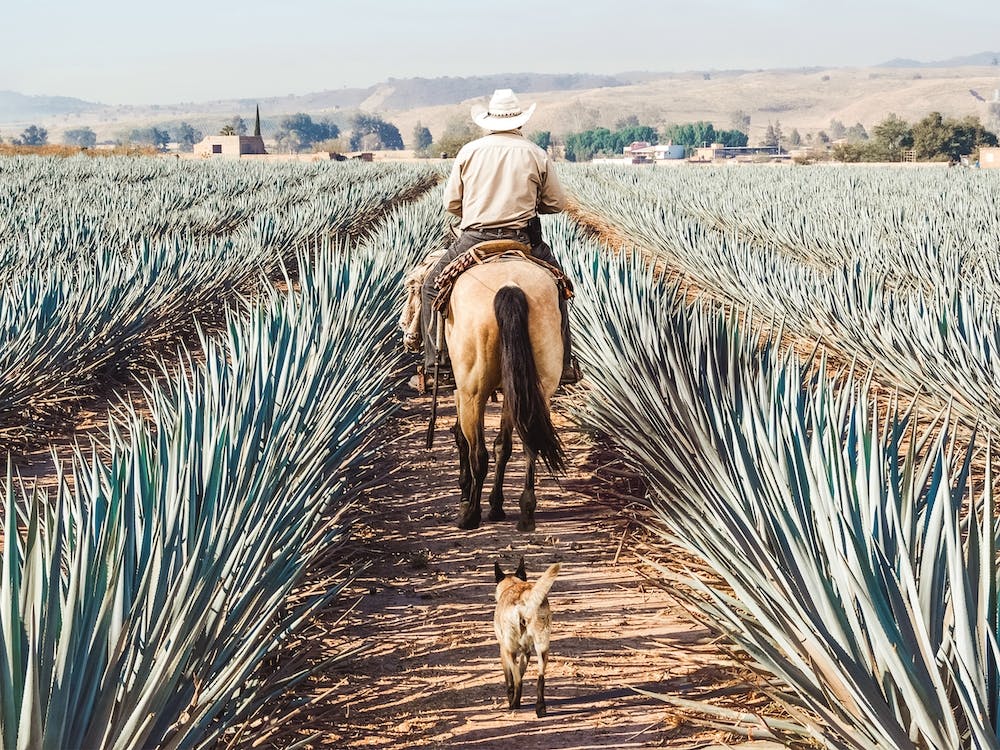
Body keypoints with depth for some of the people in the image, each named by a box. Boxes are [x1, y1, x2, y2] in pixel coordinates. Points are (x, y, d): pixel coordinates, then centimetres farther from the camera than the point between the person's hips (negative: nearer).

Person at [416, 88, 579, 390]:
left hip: (474, 240, -1)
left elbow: (451, 203, 6)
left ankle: (438, 367, 9)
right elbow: (557, 203, 8)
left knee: (431, 286, 18)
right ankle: (564, 363, 25)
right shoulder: (537, 155, 2)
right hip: (525, 241, 1)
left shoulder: (469, 151, 2)